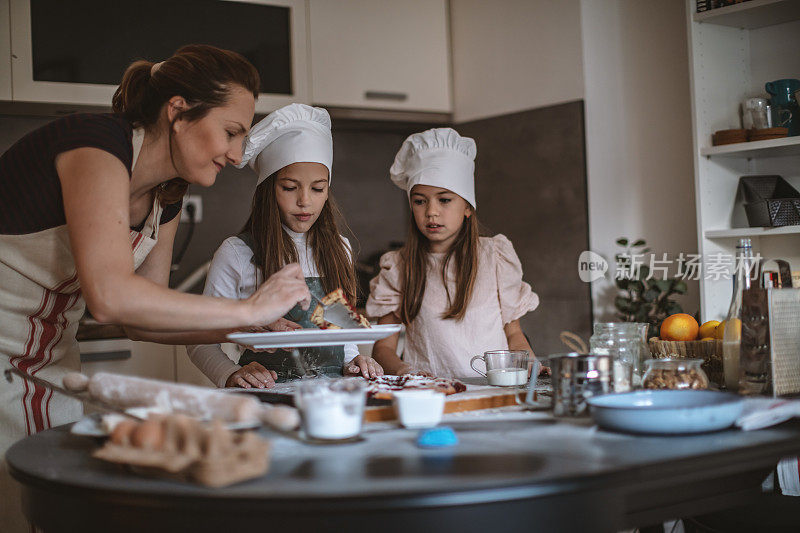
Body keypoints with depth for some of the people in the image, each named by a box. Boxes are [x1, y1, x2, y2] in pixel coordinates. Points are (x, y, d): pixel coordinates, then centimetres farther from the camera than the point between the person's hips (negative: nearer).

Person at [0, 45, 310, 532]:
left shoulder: (166, 200, 3)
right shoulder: (96, 144, -24)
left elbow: (141, 319, 6)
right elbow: (110, 296, -37)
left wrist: (242, 331, -8)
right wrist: (249, 309, -30)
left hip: (53, 366, 8)